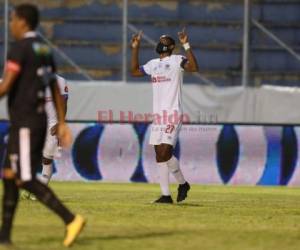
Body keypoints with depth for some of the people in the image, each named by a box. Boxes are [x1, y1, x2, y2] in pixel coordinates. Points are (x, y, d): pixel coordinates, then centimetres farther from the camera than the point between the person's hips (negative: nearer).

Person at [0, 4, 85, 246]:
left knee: (26, 179, -11)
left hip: (25, 123, -9)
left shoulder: (20, 48, -12)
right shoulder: (44, 50, 15)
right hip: (39, 119, 9)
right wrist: (62, 123, 18)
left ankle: (71, 219, -20)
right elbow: (55, 89, 17)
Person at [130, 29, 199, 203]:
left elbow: (194, 67, -20)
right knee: (160, 155, 3)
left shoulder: (177, 60, -3)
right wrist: (135, 48, 23)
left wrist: (186, 45, -24)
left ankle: (183, 183, 6)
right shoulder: (153, 64, 18)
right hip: (158, 115, 7)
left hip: (173, 113, -7)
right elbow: (135, 71, 28)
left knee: (166, 152, -15)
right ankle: (166, 194, 5)